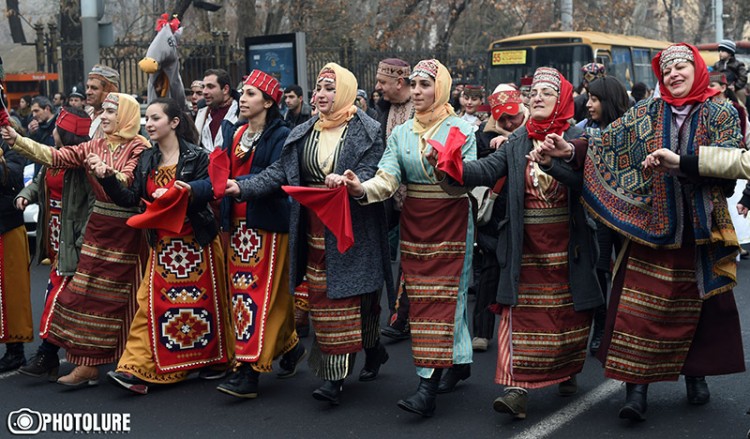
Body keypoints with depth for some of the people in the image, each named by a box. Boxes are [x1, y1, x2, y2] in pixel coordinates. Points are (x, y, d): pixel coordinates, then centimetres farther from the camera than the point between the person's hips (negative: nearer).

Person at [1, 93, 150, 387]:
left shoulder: (140, 148, -6)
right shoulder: (95, 146, 11)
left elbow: (128, 182, -20)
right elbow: (57, 157, 2)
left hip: (126, 232, -6)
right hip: (97, 229, 6)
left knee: (121, 297, -1)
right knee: (87, 294, 3)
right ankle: (87, 364, 8)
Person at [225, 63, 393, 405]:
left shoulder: (366, 132, -2)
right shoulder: (303, 134, 13)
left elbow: (371, 174, -12)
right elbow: (279, 171, 9)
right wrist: (242, 188, -4)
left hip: (352, 228, -5)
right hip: (315, 230, 5)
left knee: (347, 295, -6)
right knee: (322, 298, 5)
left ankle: (335, 377, -2)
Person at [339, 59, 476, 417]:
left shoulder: (461, 130, -2)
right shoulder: (401, 133, 8)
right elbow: (388, 177, -7)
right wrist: (364, 189, -27)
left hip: (451, 221, -4)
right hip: (414, 222, 5)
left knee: (442, 296, -8)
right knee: (420, 297, 6)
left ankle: (428, 387, -11)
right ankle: (459, 361, 25)